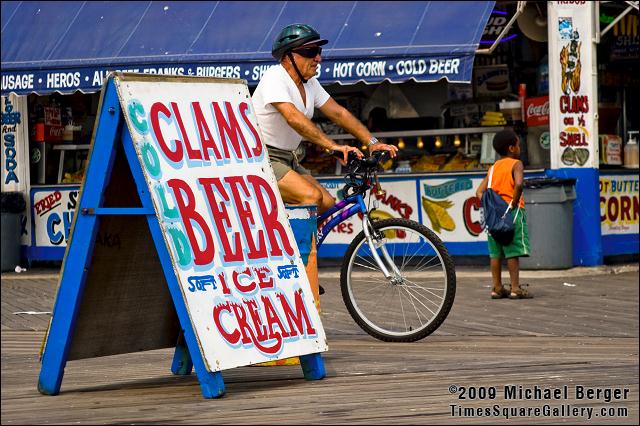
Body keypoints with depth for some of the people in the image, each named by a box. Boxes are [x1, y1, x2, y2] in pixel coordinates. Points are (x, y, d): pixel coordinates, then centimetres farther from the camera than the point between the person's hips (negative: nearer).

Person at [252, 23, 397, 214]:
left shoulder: (310, 84, 9)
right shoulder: (274, 78, -18)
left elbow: (338, 113, 10)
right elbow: (294, 118, -31)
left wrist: (372, 143, -2)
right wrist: (332, 146, -38)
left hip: (286, 159, 9)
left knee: (328, 205, -1)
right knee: (312, 197, -25)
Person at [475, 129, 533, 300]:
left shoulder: (494, 167, 14)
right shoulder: (516, 164, -5)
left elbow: (479, 192, 9)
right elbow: (518, 184, -26)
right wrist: (515, 202, -16)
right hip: (512, 212, -6)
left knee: (496, 252, 9)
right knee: (513, 251, -4)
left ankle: (497, 288, 11)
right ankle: (515, 288, -3)